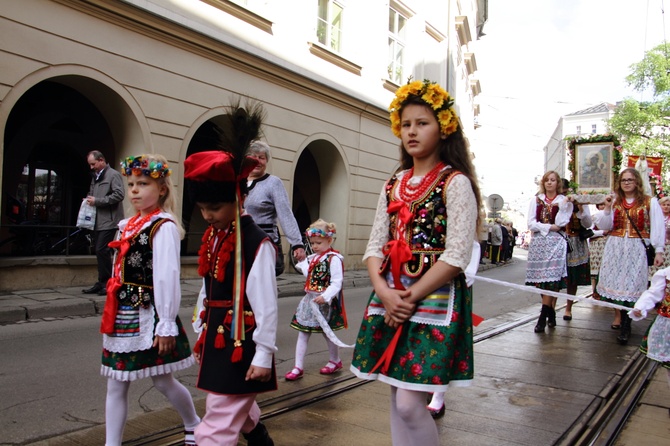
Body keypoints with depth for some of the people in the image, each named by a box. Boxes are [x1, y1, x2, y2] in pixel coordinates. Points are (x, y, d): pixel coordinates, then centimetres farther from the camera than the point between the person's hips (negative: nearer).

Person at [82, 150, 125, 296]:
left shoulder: (113, 175, -6)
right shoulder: (95, 177, 19)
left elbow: (119, 195, -17)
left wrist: (97, 201, -16)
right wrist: (89, 199, 7)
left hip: (108, 220, -8)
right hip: (97, 221, 8)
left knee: (102, 250, -12)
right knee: (100, 252, 10)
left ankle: (106, 283, -3)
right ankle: (101, 283, 16)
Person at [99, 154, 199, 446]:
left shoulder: (164, 227, -14)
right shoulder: (129, 225, 11)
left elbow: (167, 277, -19)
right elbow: (122, 272, 16)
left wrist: (166, 324, -20)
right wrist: (114, 313, 17)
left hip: (148, 315, -7)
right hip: (123, 315, 8)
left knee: (163, 381, 9)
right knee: (116, 384, 10)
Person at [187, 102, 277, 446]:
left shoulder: (256, 243, -18)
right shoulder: (212, 237, 7)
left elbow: (265, 303, -18)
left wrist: (264, 354, -16)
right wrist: (201, 334, 17)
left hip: (242, 342, -8)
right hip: (217, 338, 9)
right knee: (239, 410, 24)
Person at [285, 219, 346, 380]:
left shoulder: (334, 259, -14)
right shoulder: (312, 258, 10)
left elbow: (336, 283, -20)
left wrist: (325, 296, -33)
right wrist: (301, 261, 13)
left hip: (324, 302, -7)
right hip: (309, 300, 7)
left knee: (327, 332, 11)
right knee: (302, 333, 5)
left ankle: (335, 361, 34)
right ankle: (298, 367, 9)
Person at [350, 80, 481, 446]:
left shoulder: (455, 182, -5)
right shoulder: (393, 185, 12)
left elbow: (456, 256, -13)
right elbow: (375, 246, 8)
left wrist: (411, 298, -15)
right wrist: (385, 293, -9)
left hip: (435, 297, -6)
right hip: (390, 299, 6)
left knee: (409, 403, -8)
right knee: (397, 397, 12)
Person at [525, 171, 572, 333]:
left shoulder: (564, 201, 7)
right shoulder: (536, 200, 11)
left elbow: (560, 223, -7)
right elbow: (531, 224, 2)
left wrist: (563, 204, -12)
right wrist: (550, 227, -8)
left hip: (555, 243, -2)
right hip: (538, 242, 3)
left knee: (551, 280, -12)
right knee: (541, 281, 2)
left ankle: (543, 316, -13)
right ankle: (551, 314, 15)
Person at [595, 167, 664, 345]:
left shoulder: (650, 202, 2)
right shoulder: (614, 201, 12)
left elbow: (658, 227, -3)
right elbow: (604, 226, 9)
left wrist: (659, 250, -10)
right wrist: (607, 209, -4)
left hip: (637, 249, -3)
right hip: (615, 248, 3)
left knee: (631, 285, -6)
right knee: (615, 282, -1)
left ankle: (625, 328, 0)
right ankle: (625, 324, 15)